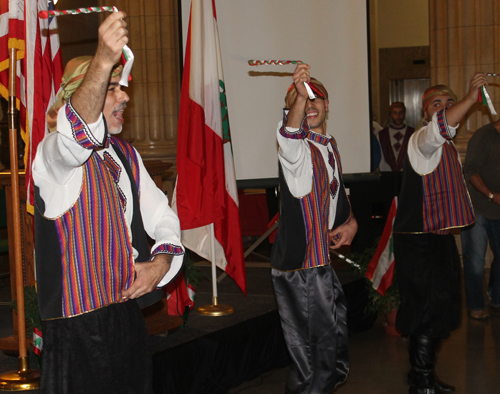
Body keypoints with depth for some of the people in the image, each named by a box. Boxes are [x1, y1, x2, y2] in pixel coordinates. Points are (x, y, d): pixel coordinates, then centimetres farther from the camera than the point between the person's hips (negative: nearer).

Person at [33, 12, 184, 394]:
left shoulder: (126, 154, 14)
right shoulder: (54, 153, -11)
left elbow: (162, 215, 18)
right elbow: (78, 134, -36)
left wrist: (162, 260, -2)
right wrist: (103, 62, -51)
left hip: (128, 312, 7)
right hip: (78, 326, -7)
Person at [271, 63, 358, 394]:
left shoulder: (330, 145, 15)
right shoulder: (297, 147, -11)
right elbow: (289, 134, -37)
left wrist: (350, 221, 9)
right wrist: (299, 96, -53)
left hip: (326, 259, 9)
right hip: (300, 265, -9)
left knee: (336, 346, 20)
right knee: (314, 355, -6)